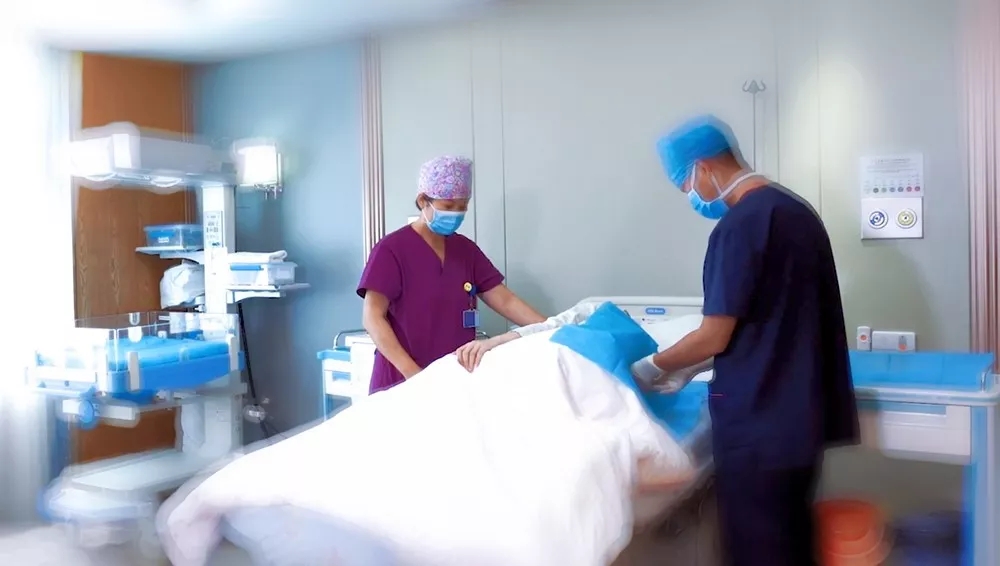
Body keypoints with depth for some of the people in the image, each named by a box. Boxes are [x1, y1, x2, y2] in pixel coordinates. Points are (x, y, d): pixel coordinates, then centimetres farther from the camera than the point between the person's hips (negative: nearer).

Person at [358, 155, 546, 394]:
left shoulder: (466, 249, 9)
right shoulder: (391, 249, -8)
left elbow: (504, 300, 5)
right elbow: (373, 318, -13)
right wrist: (411, 371, -23)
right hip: (403, 381, -4)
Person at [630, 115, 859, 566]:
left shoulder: (739, 225, -18)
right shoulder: (799, 211, 10)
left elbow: (715, 337, -17)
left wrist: (655, 367, 1)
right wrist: (687, 366, 19)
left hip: (757, 422, -9)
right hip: (801, 414, 9)